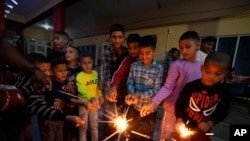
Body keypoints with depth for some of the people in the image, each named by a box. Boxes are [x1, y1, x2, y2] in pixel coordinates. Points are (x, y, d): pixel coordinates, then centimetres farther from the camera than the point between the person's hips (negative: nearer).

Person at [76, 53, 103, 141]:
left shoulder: (95, 73, 0)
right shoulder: (79, 76, -19)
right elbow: (81, 90, -34)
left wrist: (100, 96, 8)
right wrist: (91, 98, -48)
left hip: (95, 102, 5)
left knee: (95, 124, 21)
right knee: (83, 126, 14)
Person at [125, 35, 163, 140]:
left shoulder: (158, 68, -13)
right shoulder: (134, 65, -4)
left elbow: (156, 90, -14)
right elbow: (130, 82, -3)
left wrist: (139, 95, -25)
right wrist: (131, 93, -22)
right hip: (134, 108, 2)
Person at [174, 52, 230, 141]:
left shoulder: (222, 91, -10)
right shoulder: (191, 86, -17)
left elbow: (223, 112, 0)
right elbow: (180, 104, -10)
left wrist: (209, 124, -13)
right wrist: (179, 120, -21)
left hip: (203, 131, 2)